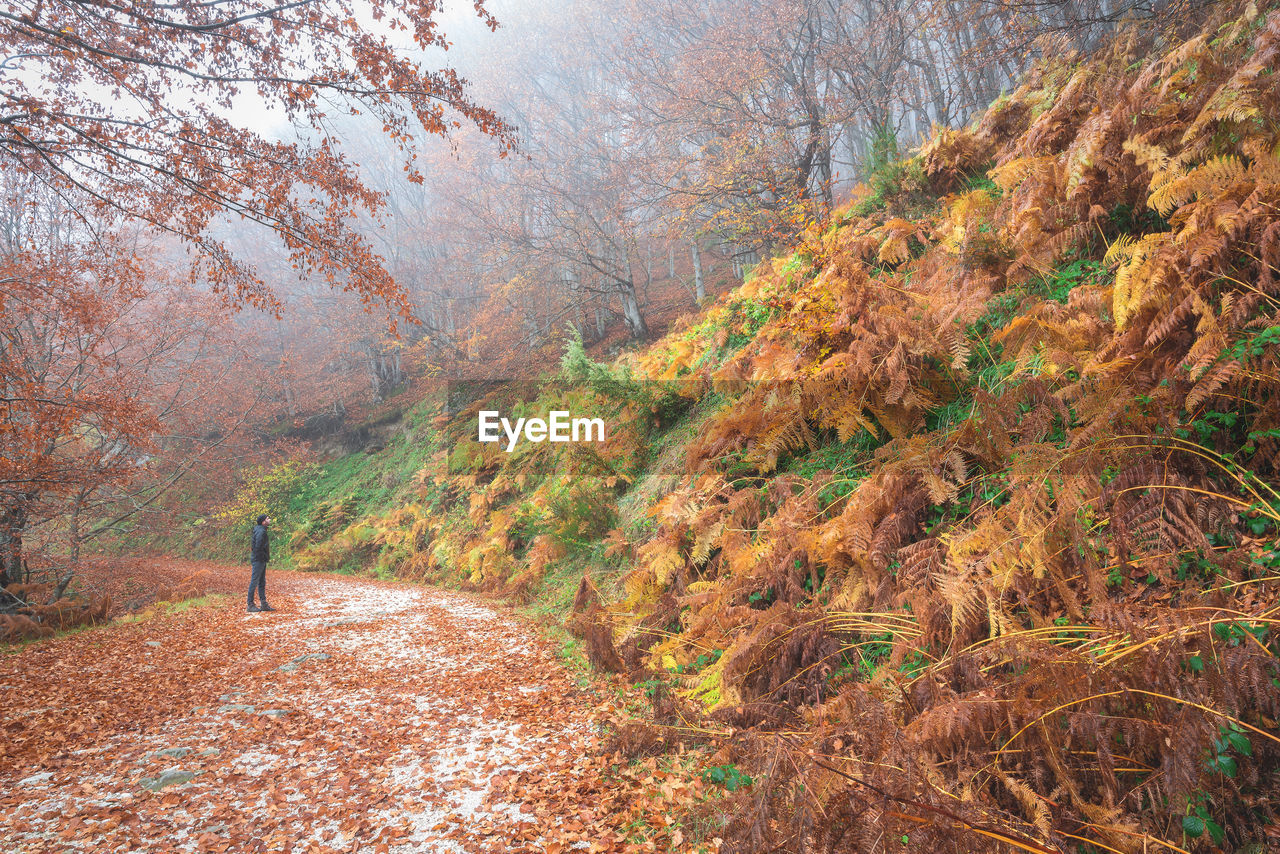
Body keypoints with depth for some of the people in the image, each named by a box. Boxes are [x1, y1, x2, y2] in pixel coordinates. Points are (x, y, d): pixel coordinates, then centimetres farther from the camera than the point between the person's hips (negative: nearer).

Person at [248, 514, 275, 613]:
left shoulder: (262, 530, 15)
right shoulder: (261, 532, -17)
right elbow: (258, 547, -24)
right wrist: (265, 556, -16)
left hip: (262, 560, 11)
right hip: (258, 560, -11)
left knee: (262, 582, 12)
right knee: (254, 582, -4)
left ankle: (264, 604, 17)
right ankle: (250, 605, 1)